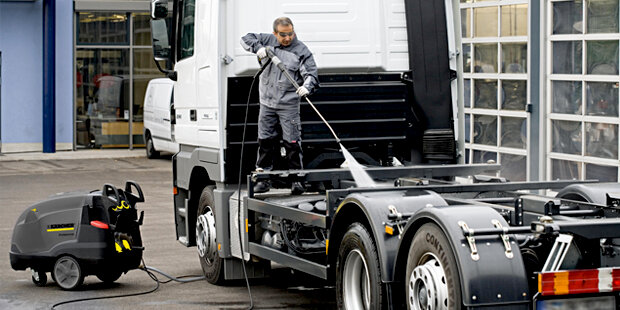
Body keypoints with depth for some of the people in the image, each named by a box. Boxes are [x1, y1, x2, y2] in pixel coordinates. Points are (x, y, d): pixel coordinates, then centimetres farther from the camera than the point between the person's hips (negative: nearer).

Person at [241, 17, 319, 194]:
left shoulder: (301, 51, -5)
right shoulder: (268, 41, 6)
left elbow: (311, 73, -11)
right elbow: (246, 39, 11)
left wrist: (307, 86, -33)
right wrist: (258, 48, -10)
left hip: (289, 105, -3)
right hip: (267, 103, 4)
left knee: (292, 142, -6)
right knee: (265, 140, 7)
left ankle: (296, 179, 3)